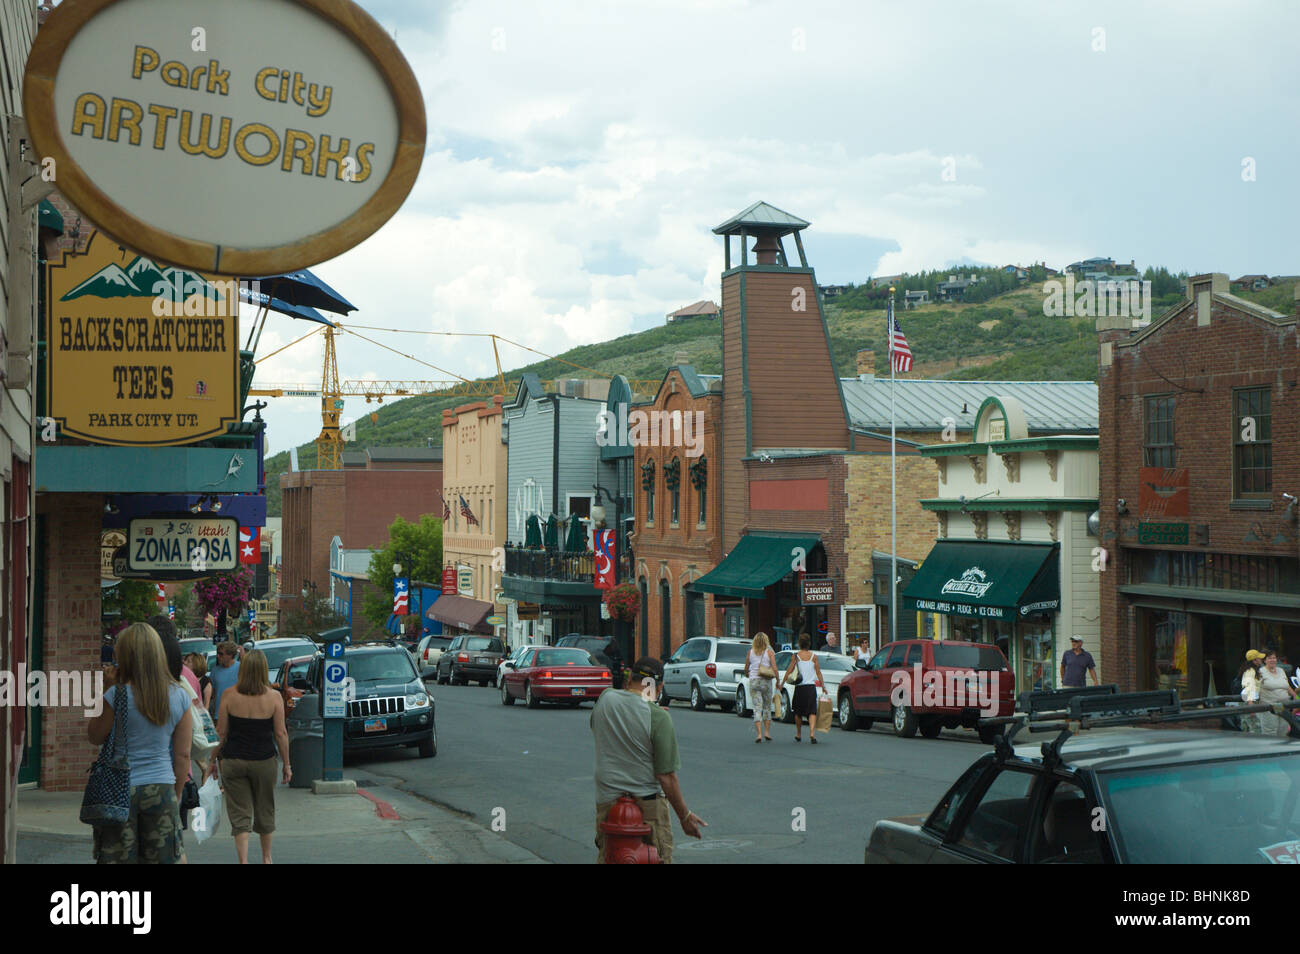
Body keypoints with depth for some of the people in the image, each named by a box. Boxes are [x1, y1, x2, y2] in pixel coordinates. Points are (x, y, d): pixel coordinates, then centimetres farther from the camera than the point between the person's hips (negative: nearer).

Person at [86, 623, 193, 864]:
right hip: (162, 788, 3)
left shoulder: (118, 695, -10)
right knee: (163, 858, 8)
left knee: (117, 859, 3)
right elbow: (183, 756, 5)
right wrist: (176, 797, 15)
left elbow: (94, 737, 4)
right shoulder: (179, 697, 1)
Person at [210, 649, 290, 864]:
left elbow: (221, 732, -2)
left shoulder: (229, 695, -6)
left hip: (233, 760, 0)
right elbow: (281, 734, -5)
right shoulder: (273, 697, -7)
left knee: (240, 815, 4)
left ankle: (243, 860, -7)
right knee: (265, 811, 18)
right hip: (264, 760, 1)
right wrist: (286, 765, 4)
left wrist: (215, 759, 11)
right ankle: (266, 857, 34)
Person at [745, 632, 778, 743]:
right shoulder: (769, 652, -3)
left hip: (754, 681, 1)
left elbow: (746, 669, 9)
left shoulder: (750, 652, 1)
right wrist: (777, 681, 3)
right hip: (766, 681, -1)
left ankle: (759, 733, -11)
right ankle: (767, 732, 15)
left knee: (757, 709, -1)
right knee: (767, 707, 15)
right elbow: (774, 669, -10)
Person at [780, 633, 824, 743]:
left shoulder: (795, 656, -2)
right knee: (812, 711, -2)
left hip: (799, 687, 0)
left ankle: (799, 734, 25)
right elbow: (818, 672, 2)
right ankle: (812, 733, -22)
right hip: (811, 687, 1)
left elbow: (789, 671, -3)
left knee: (798, 712, 16)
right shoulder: (813, 656, 2)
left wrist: (781, 684, 3)